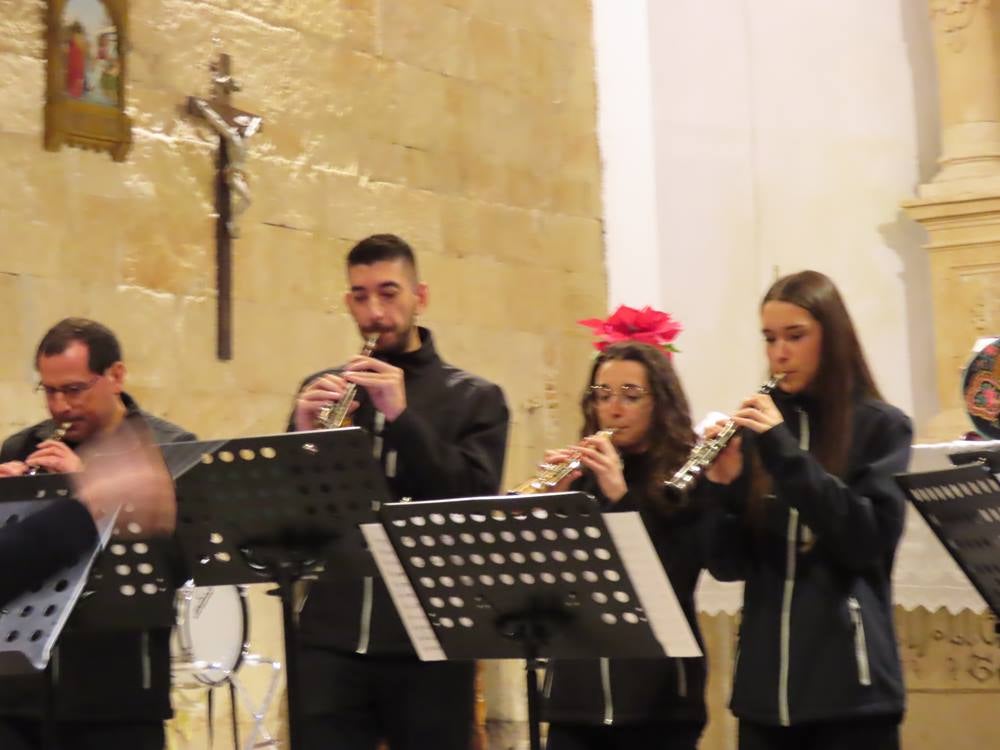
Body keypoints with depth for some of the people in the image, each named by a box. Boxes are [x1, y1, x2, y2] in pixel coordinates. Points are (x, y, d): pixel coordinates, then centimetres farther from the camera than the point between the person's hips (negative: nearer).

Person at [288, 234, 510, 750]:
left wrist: (402, 416, -17)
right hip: (330, 639, 1)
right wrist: (303, 435, -12)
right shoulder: (321, 391, 12)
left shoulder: (474, 398, 6)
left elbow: (477, 506, -9)